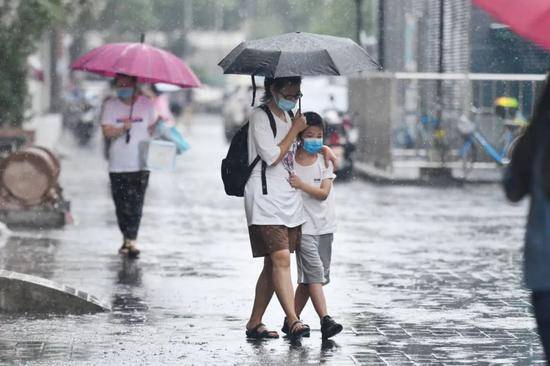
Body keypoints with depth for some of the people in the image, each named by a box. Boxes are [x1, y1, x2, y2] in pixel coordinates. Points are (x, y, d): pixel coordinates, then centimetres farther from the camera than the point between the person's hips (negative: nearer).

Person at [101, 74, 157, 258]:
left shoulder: (146, 104, 4)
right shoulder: (110, 105, 4)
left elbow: (152, 129, 8)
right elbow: (106, 131, -5)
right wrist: (122, 129, -22)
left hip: (140, 165, -2)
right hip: (117, 166, 2)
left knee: (135, 204, -11)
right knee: (121, 205, 6)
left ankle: (132, 241, -13)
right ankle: (127, 239, 20)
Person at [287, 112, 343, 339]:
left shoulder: (325, 161, 3)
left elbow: (323, 193, -7)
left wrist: (301, 184, -21)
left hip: (324, 226, 4)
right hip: (303, 226, -4)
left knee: (312, 277, 7)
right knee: (313, 273, -15)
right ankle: (325, 320, -23)